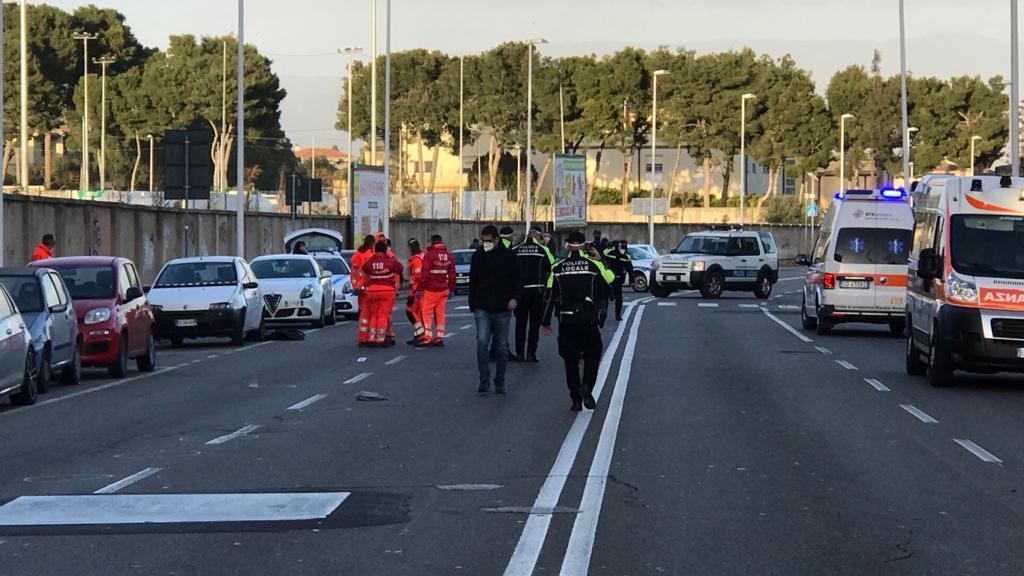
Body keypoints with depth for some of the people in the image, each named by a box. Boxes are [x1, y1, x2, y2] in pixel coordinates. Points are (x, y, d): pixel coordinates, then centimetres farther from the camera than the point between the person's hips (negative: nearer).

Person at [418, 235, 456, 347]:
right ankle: (439, 338, 11)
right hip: (444, 289, 6)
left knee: (427, 312, 0)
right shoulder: (449, 255, 9)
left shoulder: (429, 255, -10)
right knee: (440, 313, 11)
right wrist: (451, 289, 19)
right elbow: (452, 274, 12)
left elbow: (425, 274, -14)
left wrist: (420, 287, -9)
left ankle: (428, 338, -5)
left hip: (431, 289, -6)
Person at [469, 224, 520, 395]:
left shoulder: (508, 256, -2)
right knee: (482, 343, -14)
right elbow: (473, 282, 13)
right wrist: (473, 305, 12)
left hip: (502, 310, -1)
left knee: (502, 348, 7)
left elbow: (517, 279, 4)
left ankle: (500, 383, 18)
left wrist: (514, 298, -13)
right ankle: (484, 382, -11)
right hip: (482, 309, 1)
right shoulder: (478, 255, 4)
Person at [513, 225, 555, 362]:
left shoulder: (515, 250, 1)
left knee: (520, 322, 10)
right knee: (535, 323, 4)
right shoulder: (543, 250, -5)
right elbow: (552, 268, -3)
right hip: (537, 290, -2)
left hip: (519, 290, 2)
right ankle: (531, 353, 0)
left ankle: (520, 353, 9)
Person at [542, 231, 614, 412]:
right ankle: (587, 387, -10)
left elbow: (550, 297, 2)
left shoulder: (558, 268, 2)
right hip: (588, 320, -1)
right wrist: (600, 260, 18)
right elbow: (611, 279, 12)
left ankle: (576, 400, 8)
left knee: (570, 360, 9)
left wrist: (546, 322, 8)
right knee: (592, 355, 14)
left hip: (566, 321, 1)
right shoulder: (593, 265, -3)